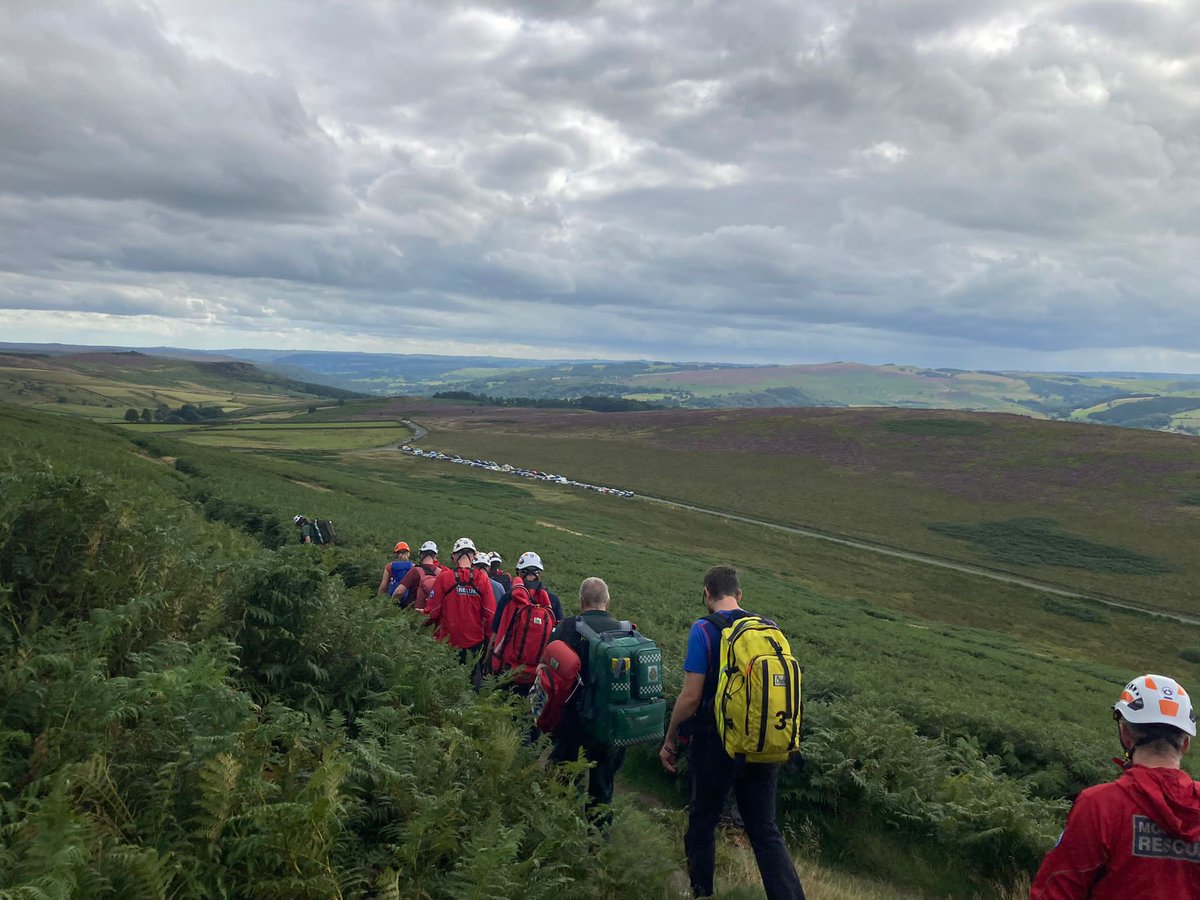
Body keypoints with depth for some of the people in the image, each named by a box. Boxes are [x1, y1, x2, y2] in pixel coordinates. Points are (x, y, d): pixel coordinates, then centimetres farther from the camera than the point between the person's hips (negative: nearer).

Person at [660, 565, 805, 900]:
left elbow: (691, 697, -15)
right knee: (766, 831, 12)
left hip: (718, 745, -4)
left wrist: (670, 740, -2)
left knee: (702, 824, 15)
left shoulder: (704, 630, -12)